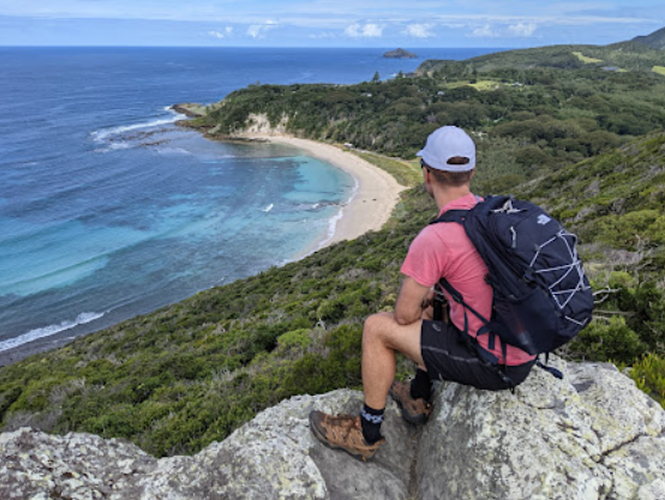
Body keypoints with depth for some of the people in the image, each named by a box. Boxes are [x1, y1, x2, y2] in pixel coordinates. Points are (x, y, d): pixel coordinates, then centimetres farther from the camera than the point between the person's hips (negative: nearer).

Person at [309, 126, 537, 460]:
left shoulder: (433, 239, -25)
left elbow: (405, 315, -13)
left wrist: (418, 301, 10)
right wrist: (431, 293, 16)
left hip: (494, 365, -8)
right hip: (525, 350, 8)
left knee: (377, 327, -2)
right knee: (433, 308, 28)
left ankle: (367, 434, 16)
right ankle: (418, 399, 39)